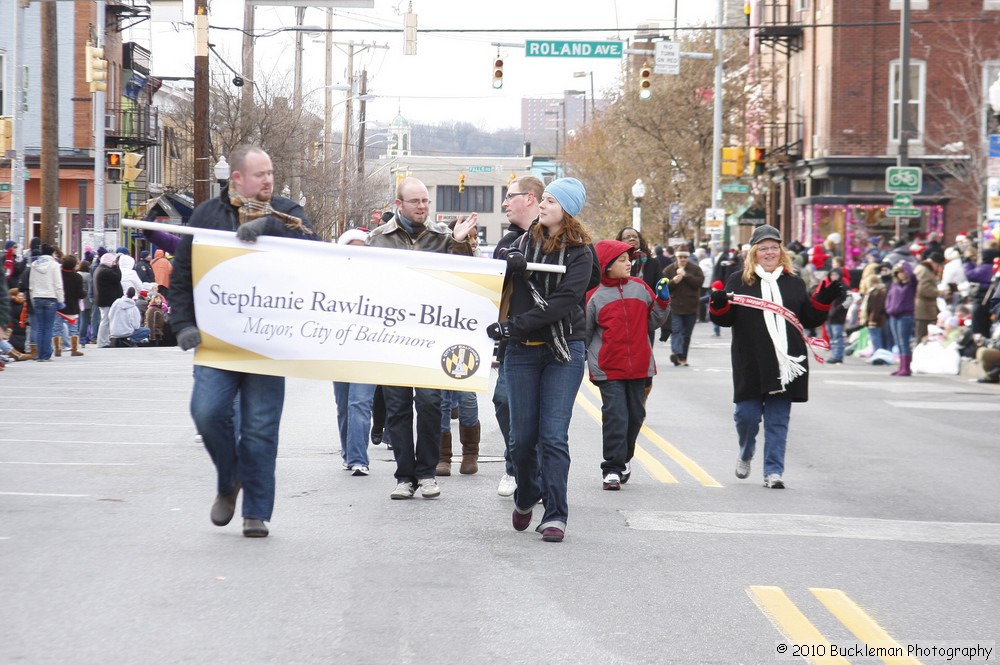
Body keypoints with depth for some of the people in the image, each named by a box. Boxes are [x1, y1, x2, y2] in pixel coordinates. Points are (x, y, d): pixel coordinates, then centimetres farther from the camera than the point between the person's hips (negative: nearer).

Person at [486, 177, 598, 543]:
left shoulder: (579, 253, -3)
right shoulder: (523, 243, 9)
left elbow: (563, 302, -14)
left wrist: (514, 325, -19)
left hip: (564, 350, -3)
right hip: (522, 351, 3)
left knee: (553, 436, -8)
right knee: (522, 436, 5)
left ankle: (555, 515, -3)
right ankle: (526, 497, 30)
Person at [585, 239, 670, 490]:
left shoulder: (640, 288, 6)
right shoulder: (594, 295, -2)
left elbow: (653, 322, 12)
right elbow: (584, 332, 7)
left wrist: (662, 301, -2)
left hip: (639, 366, 4)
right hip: (608, 370, -4)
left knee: (636, 415, 12)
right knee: (615, 416, -10)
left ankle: (624, 458, 33)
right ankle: (612, 469, -6)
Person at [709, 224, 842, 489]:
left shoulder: (794, 283, 14)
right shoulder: (739, 281, 6)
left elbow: (810, 319, 15)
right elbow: (724, 319, 3)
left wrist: (823, 299, -1)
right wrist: (719, 304, -18)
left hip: (786, 362, 2)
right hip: (751, 364, -2)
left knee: (778, 421, 2)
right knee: (747, 414, 0)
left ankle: (773, 471, 8)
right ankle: (745, 454, 29)